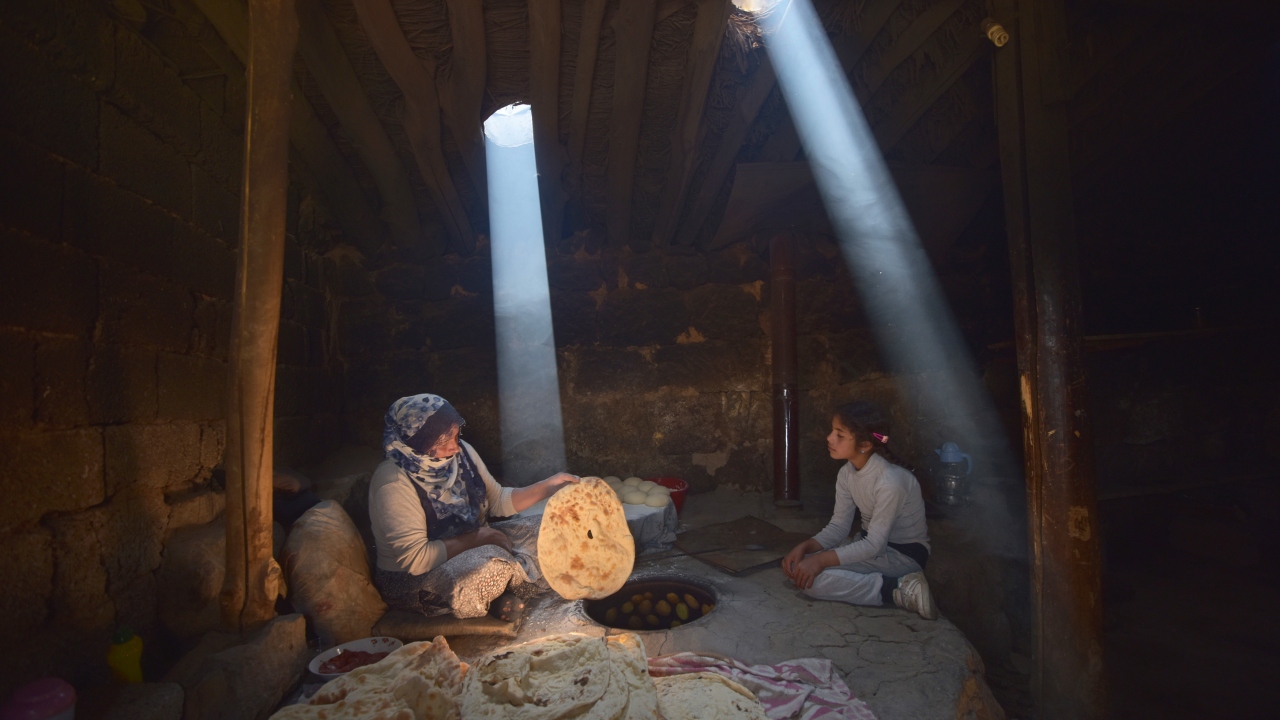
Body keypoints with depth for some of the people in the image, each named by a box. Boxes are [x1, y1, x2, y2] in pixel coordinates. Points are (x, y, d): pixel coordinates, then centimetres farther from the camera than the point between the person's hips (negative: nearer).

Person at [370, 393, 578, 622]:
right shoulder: (393, 482, -24)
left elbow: (497, 501, 4)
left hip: (471, 549, 7)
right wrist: (477, 538, -21)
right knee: (490, 565, -34)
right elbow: (414, 559, -26)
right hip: (412, 580, -7)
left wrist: (546, 487, -9)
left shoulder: (462, 452, -6)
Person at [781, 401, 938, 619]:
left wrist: (821, 559, -30)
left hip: (904, 554, -8)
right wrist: (804, 547, -18)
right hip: (871, 542, 8)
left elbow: (873, 546, -25)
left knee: (812, 578, -23)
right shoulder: (847, 473, -5)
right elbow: (838, 527, -1)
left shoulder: (890, 481, -29)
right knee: (799, 567, -7)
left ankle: (900, 590, -14)